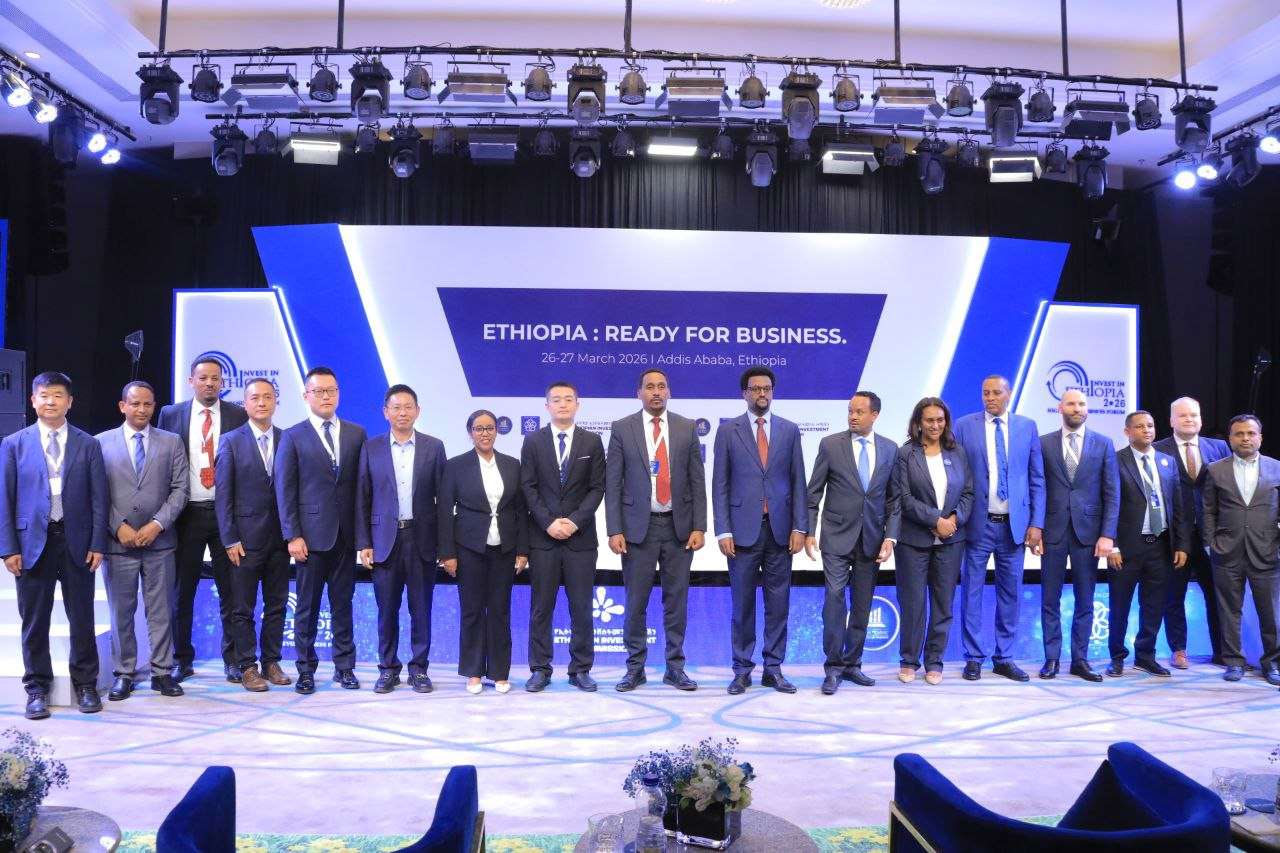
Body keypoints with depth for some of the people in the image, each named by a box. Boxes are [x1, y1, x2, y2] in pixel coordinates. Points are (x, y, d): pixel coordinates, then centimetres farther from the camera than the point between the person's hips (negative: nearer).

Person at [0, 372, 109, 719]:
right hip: (33, 542, 0)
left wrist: (97, 544, -4)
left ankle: (85, 685, 20)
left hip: (77, 542, 0)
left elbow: (99, 498, 2)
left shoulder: (88, 445, 3)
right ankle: (37, 688, 21)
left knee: (82, 619, 7)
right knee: (34, 621, 8)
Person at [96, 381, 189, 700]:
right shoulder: (101, 442, 5)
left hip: (159, 540, 0)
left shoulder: (172, 442, 6)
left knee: (161, 611, 4)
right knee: (121, 611, 7)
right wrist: (118, 526, -9)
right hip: (118, 541, 0)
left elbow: (180, 489, 1)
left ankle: (162, 672, 12)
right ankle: (124, 673, 17)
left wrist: (157, 524, -10)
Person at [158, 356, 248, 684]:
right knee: (181, 591, 9)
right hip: (187, 513, 1)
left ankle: (233, 659, 14)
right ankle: (182, 659, 21)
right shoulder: (171, 415, 5)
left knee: (230, 590, 4)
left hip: (227, 512, -1)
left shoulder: (238, 416, 1)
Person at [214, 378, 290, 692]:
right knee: (243, 607, 4)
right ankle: (247, 666, 14)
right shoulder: (231, 441, -1)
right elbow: (223, 494, -3)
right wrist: (230, 539, -9)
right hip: (246, 536, -2)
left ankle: (271, 661, 20)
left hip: (279, 536, 2)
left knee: (277, 604, 9)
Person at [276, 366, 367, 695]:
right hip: (312, 534, -2)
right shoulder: (293, 436, 1)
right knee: (307, 606, 5)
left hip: (346, 535, 2)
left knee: (343, 604, 9)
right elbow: (284, 489, -2)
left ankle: (344, 667, 19)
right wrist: (292, 535, -9)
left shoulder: (356, 433, 8)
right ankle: (306, 670, 16)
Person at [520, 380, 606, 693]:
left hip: (581, 537, 0)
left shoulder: (592, 441, 6)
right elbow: (528, 487, 0)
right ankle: (540, 669, 13)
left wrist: (575, 521, -11)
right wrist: (549, 522, -11)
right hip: (542, 537, 0)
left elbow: (597, 488, 1)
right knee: (540, 607, 4)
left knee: (581, 607, 4)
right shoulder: (533, 441, 5)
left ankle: (580, 669, 14)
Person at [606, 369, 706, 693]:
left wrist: (699, 527, -3)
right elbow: (612, 484, -1)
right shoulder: (622, 429, 1)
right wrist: (614, 530, -8)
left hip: (679, 525, 2)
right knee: (636, 601, 4)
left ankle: (675, 667, 19)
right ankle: (635, 667, 17)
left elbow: (697, 481, 4)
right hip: (638, 526, -1)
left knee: (676, 599, 8)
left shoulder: (687, 428, 5)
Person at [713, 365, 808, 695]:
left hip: (780, 529, 2)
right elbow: (720, 484, 0)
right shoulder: (728, 430, 3)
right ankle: (742, 670, 15)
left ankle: (773, 669, 16)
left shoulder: (789, 430, 8)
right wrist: (723, 531, -6)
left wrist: (799, 527, -1)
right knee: (743, 603, 4)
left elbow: (798, 482, 7)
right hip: (743, 529, -2)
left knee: (778, 603, 6)